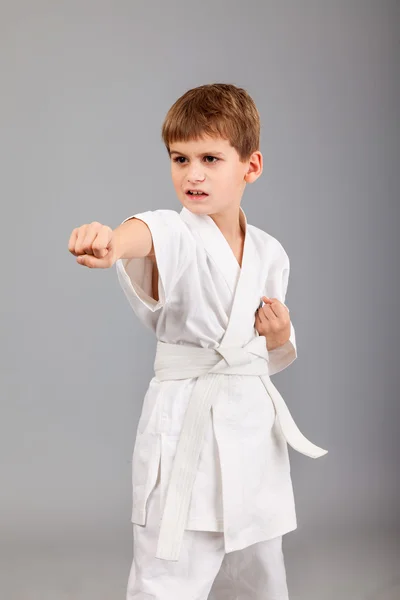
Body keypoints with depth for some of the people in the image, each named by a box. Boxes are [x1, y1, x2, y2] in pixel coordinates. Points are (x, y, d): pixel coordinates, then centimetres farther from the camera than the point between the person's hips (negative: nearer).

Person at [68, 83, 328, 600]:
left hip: (254, 426, 5)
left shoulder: (269, 254, 6)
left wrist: (278, 334, -6)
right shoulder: (177, 235, -10)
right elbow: (147, 235, -38)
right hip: (186, 427, -5)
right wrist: (108, 241, -60)